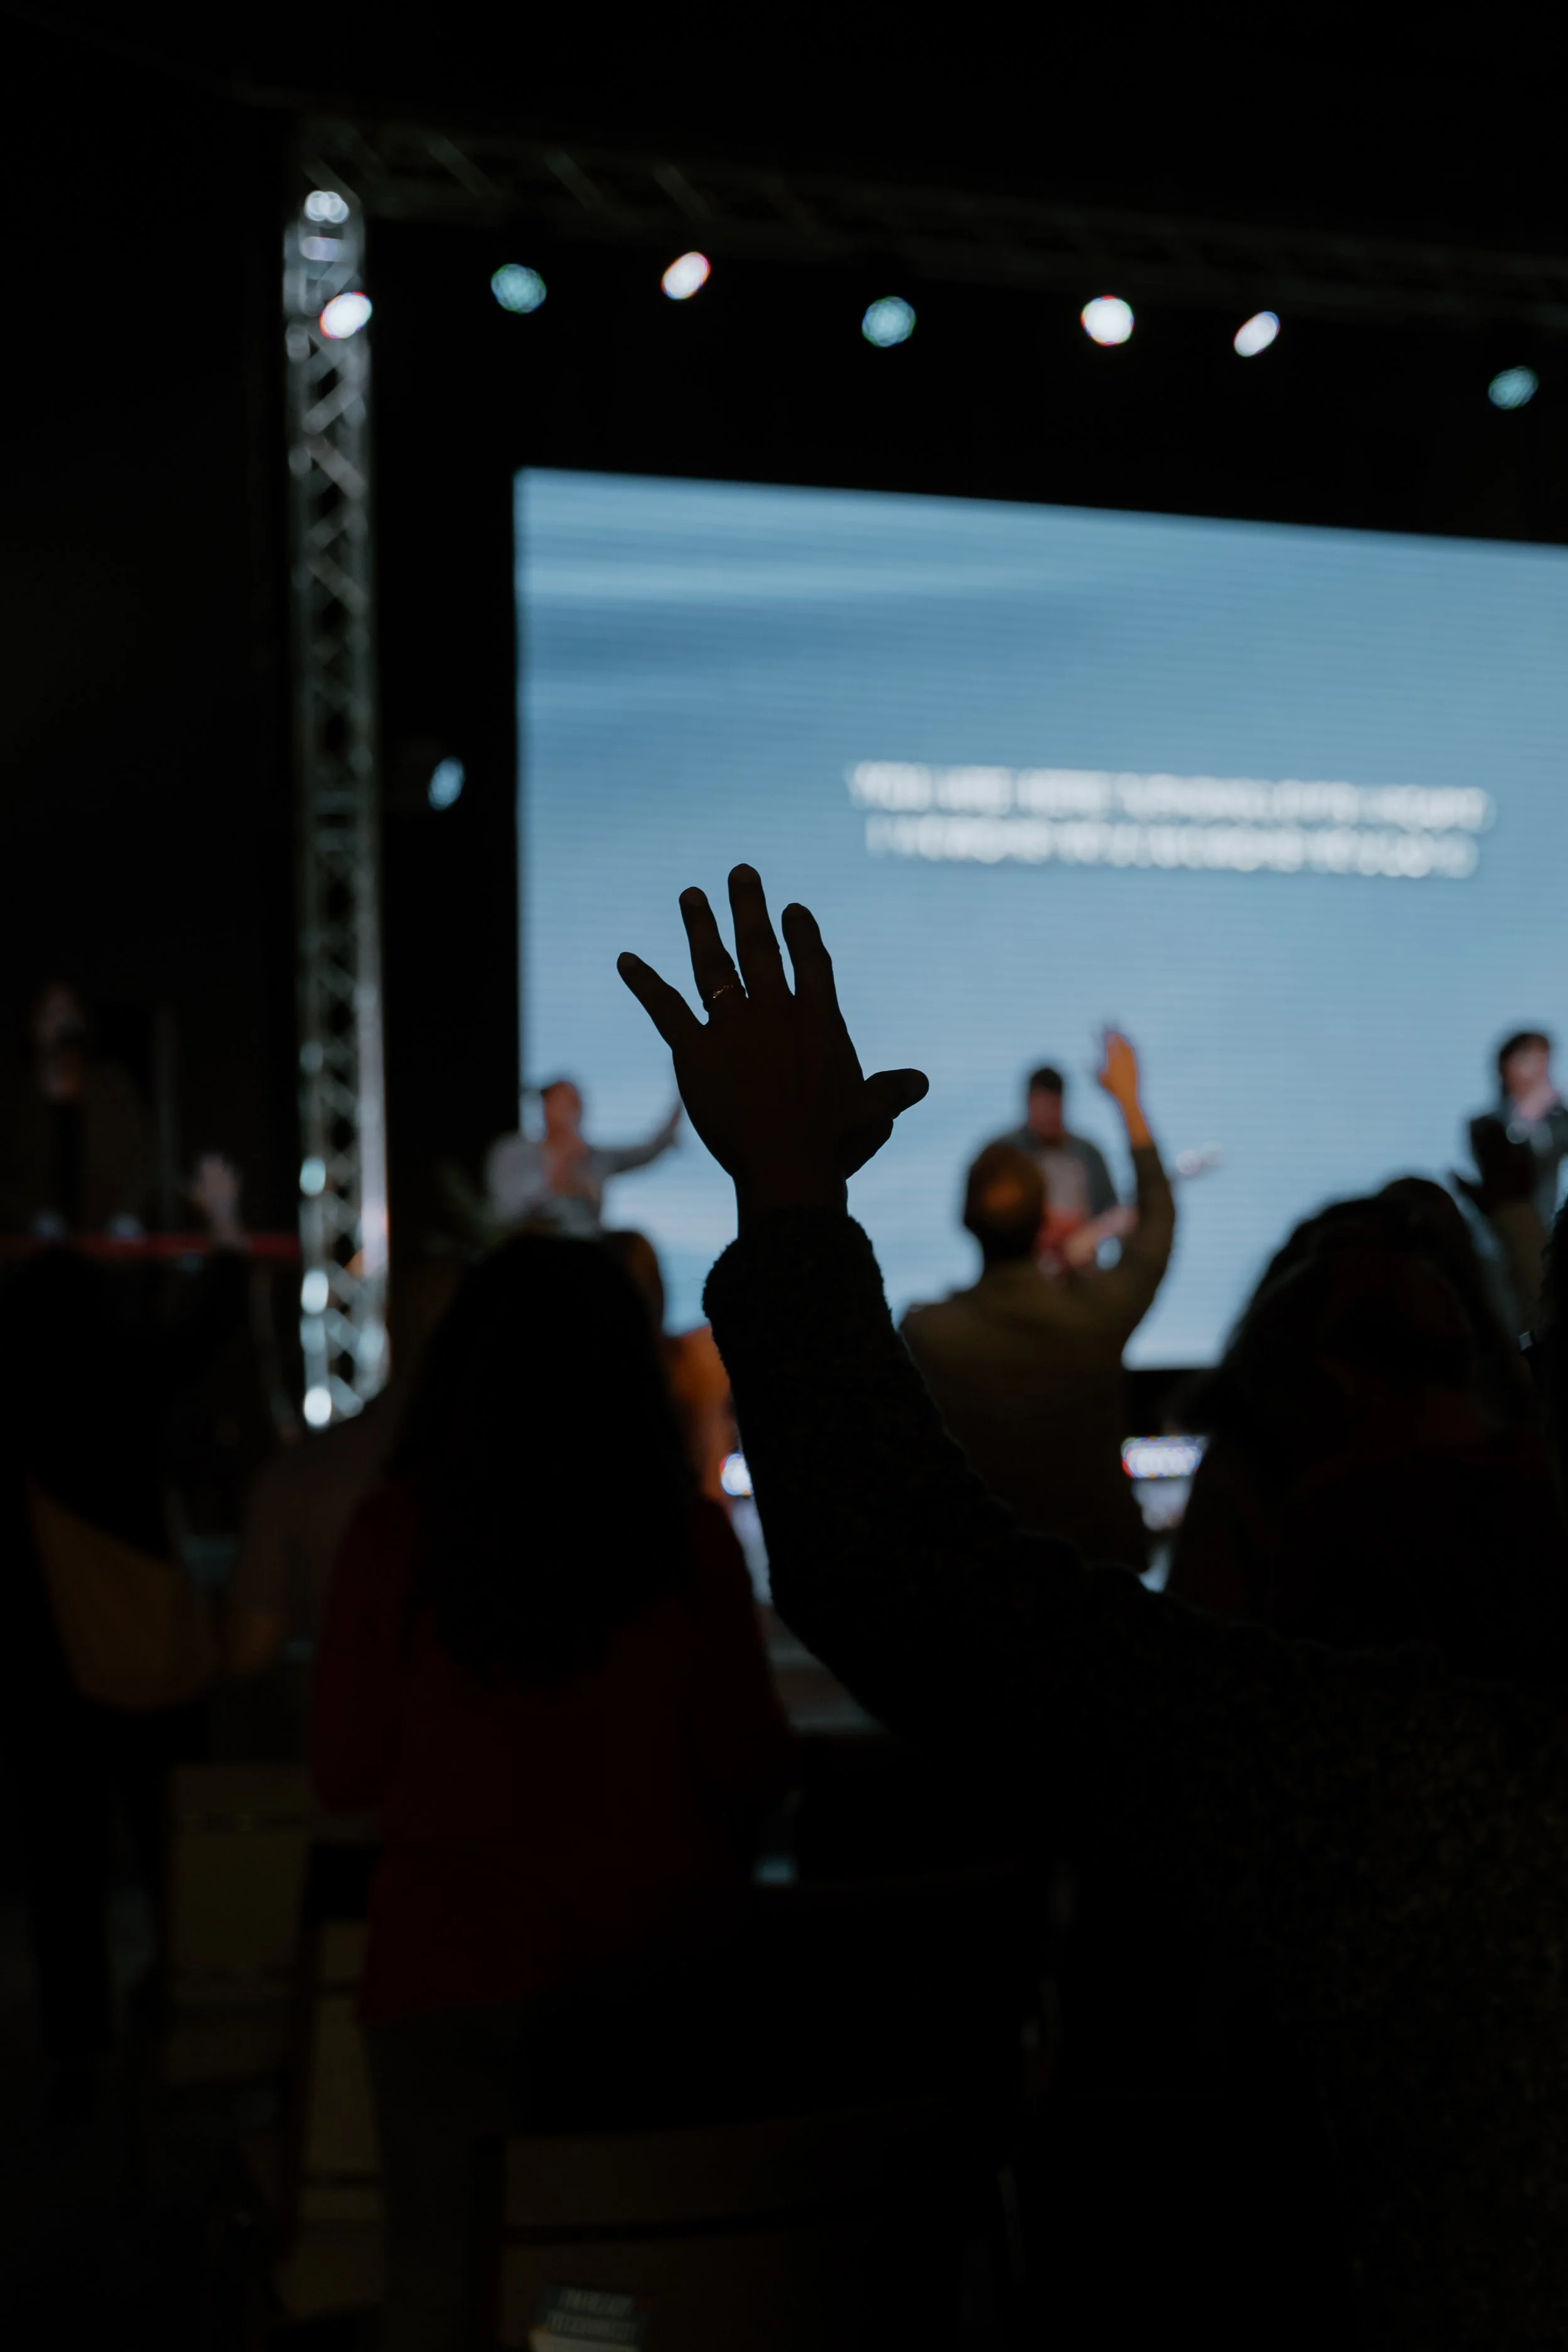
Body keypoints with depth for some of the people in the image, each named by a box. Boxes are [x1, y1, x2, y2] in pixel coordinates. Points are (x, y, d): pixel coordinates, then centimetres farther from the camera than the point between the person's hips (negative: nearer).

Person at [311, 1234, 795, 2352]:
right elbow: (754, 1769, -2)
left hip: (451, 1966, 0)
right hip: (653, 1963, 1)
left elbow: (346, 1774, 0)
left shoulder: (399, 1533, -10)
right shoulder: (686, 1529, -10)